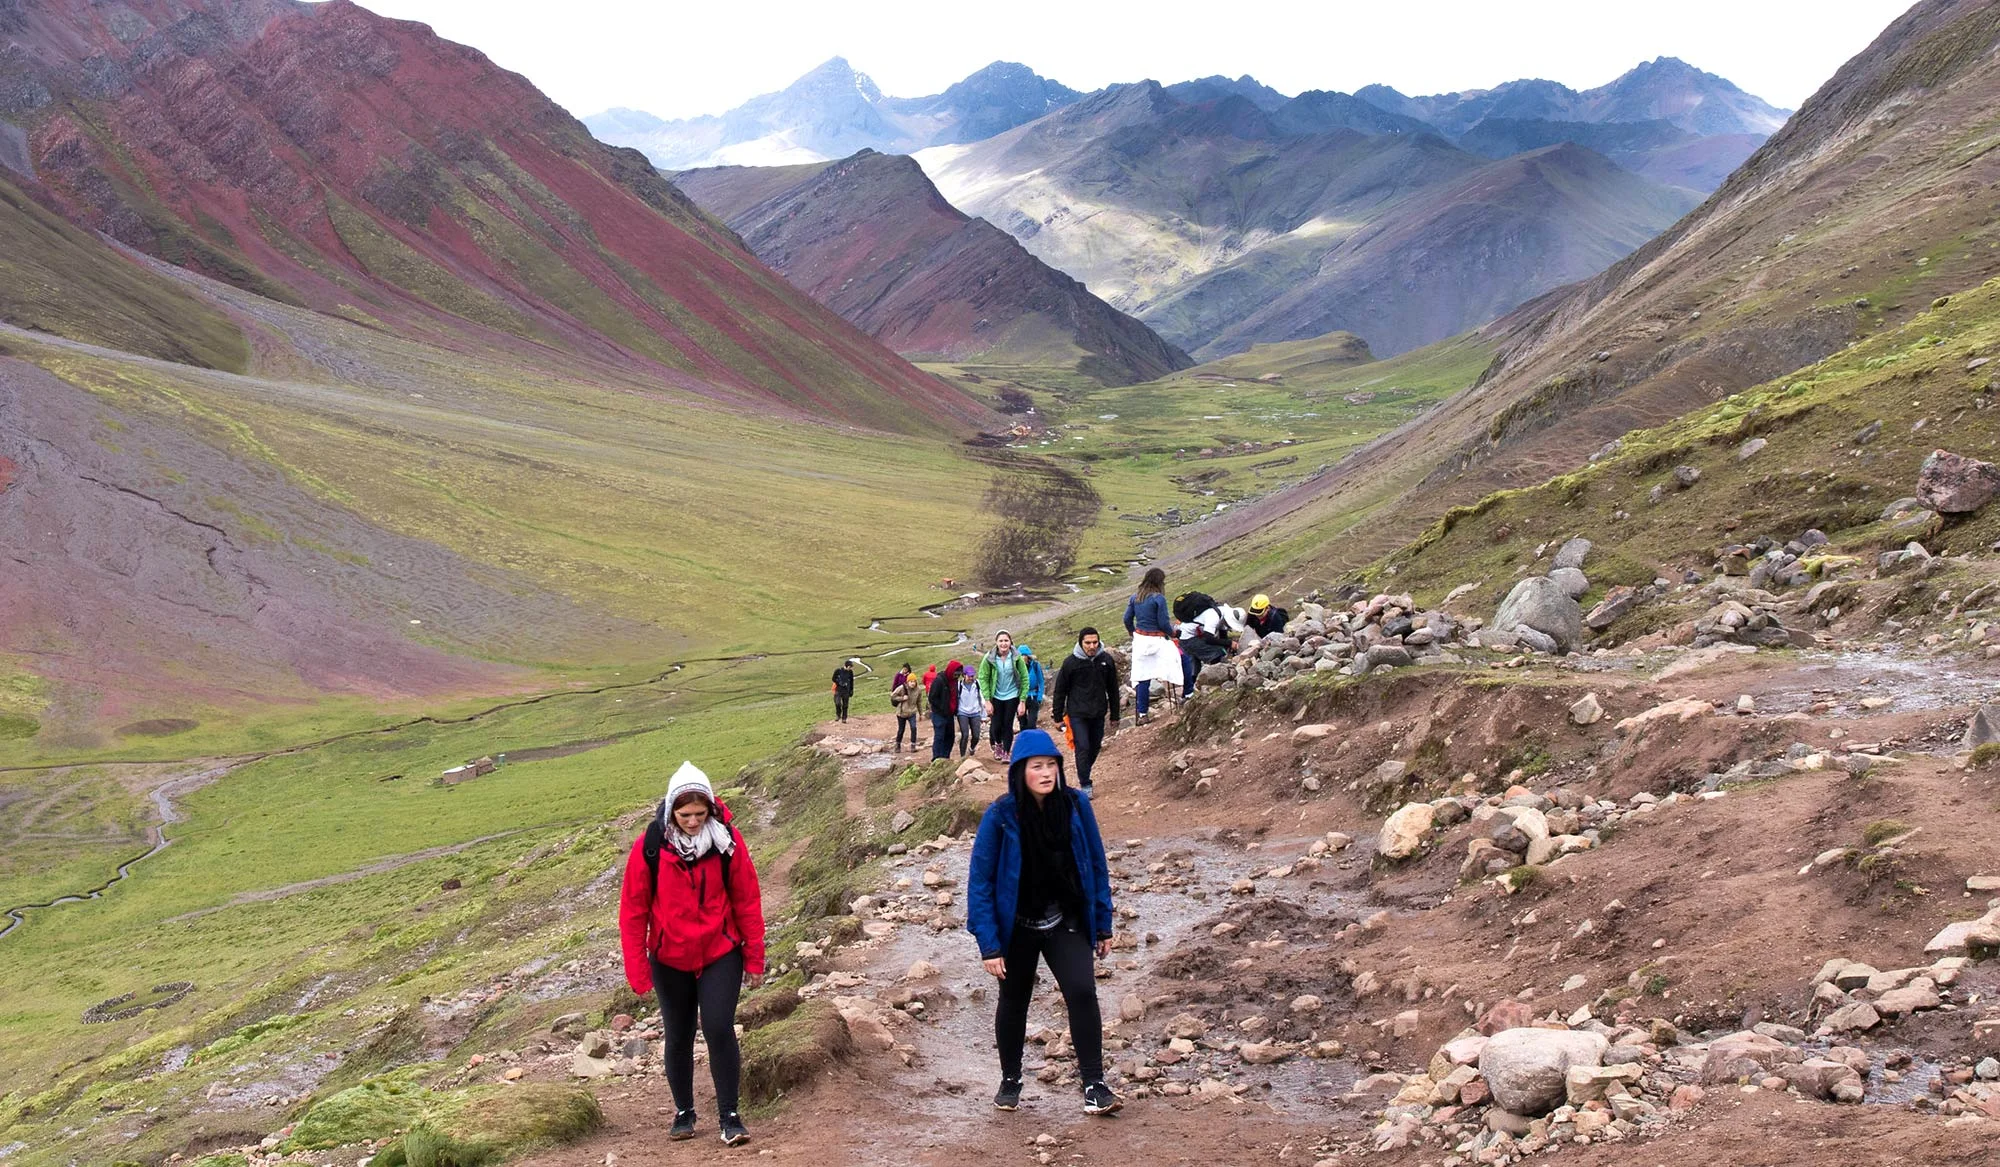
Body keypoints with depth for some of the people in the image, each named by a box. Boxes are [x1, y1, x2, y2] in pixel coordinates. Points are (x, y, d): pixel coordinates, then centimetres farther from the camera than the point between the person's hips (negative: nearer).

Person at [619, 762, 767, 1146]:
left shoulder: (727, 840, -12)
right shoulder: (649, 847, -14)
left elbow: (747, 900, -5)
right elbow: (633, 911, -7)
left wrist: (754, 957, -1)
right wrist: (637, 971, -7)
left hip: (721, 956, -1)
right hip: (669, 961, 1)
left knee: (719, 1030, -9)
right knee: (678, 1037, 12)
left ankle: (730, 1115, 6)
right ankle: (684, 1111, 31)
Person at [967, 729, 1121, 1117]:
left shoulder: (1076, 805, -11)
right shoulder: (1000, 815, -19)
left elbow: (1096, 866, 0)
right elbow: (980, 880, -14)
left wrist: (1103, 925, 3)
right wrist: (988, 944, -16)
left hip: (1066, 924, 1)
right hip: (1017, 927, -1)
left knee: (1082, 991, -17)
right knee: (1013, 1003, 15)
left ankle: (1093, 1085, -7)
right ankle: (1010, 1081, 36)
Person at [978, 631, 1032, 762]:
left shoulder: (1017, 658, -11)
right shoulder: (989, 658, -12)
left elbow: (1025, 679, -5)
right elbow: (983, 679, -6)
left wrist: (1022, 701, -7)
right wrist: (987, 701, -10)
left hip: (1012, 696, 0)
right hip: (995, 697, 0)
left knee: (1008, 725, -2)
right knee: (996, 726, 2)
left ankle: (1006, 752, 15)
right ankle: (998, 745, 34)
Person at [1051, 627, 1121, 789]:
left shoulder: (1106, 660, -1)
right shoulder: (1070, 662, -10)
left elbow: (1113, 690, 8)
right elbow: (1060, 691, -2)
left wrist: (1114, 716, 10)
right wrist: (1058, 717, 0)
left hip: (1098, 714, 4)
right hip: (1077, 714, -3)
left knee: (1095, 747, 13)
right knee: (1082, 748, -8)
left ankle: (1083, 774, 36)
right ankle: (1085, 784, 1)